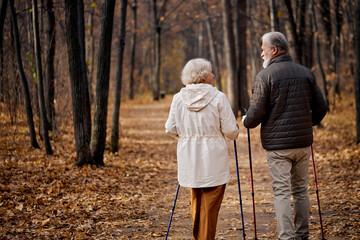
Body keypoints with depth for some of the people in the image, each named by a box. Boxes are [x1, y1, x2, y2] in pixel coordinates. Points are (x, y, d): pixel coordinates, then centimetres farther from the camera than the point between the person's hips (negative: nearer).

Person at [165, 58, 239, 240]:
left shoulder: (179, 98, 0)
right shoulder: (218, 97, -9)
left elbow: (170, 129, 4)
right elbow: (231, 131, -8)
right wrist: (235, 131, 15)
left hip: (189, 160, 4)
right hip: (213, 160, -4)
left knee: (195, 202, 17)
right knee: (210, 204, 2)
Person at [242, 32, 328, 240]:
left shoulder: (265, 76, -8)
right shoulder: (307, 73, 7)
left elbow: (257, 113, -12)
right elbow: (321, 108, 10)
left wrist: (246, 121, 9)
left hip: (277, 144, -5)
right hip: (303, 142, 5)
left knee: (282, 193, -2)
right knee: (301, 190, 14)